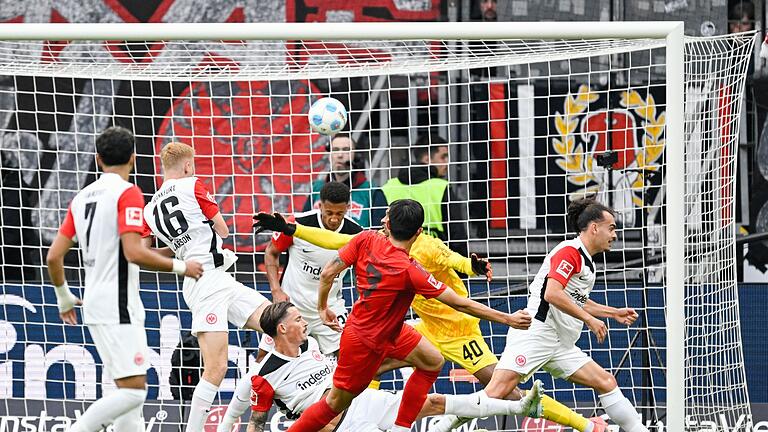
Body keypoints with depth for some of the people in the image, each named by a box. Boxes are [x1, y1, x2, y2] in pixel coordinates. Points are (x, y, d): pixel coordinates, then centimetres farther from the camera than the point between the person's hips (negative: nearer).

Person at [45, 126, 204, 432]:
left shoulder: (82, 197, 12)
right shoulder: (127, 193, -10)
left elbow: (54, 256, 11)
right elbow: (134, 253, -21)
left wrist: (64, 297, 26)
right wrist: (180, 267, -8)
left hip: (95, 304, 9)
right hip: (118, 307, -9)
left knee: (131, 389, 13)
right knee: (133, 391, -11)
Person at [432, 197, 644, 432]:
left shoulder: (587, 262, 20)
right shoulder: (570, 251, -9)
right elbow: (552, 294, -21)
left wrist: (614, 313, 36)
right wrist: (590, 319, -15)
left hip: (561, 346, 10)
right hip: (535, 333, -10)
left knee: (606, 382, 3)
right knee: (498, 391, -19)